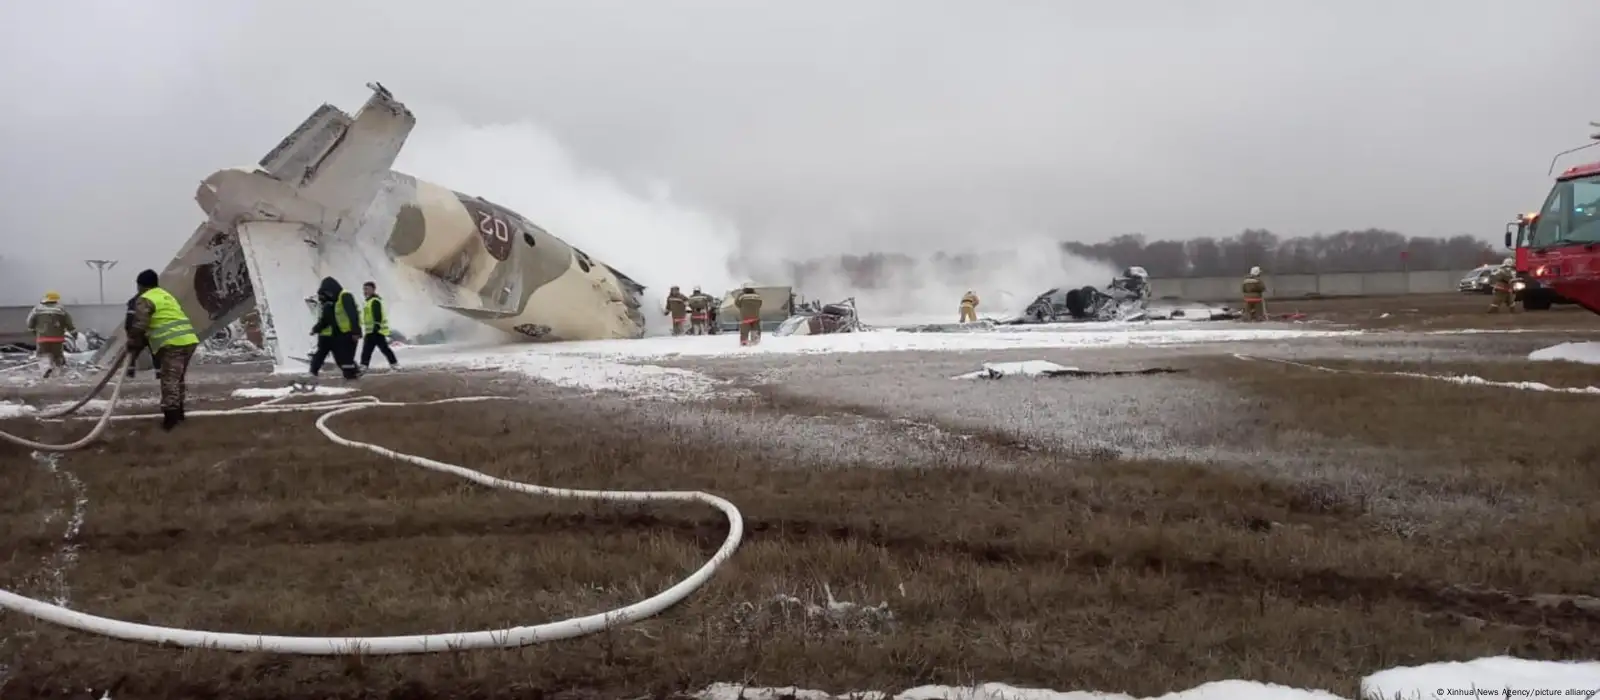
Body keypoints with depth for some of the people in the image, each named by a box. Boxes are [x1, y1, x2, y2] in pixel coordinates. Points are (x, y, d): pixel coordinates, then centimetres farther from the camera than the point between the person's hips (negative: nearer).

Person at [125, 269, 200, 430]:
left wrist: (132, 344, 7)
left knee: (169, 380, -6)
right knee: (178, 378, 20)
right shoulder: (166, 295, 27)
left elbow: (139, 326, -9)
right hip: (189, 340, 9)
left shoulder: (144, 300, -1)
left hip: (172, 343, -9)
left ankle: (171, 416, -9)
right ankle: (178, 412, 27)